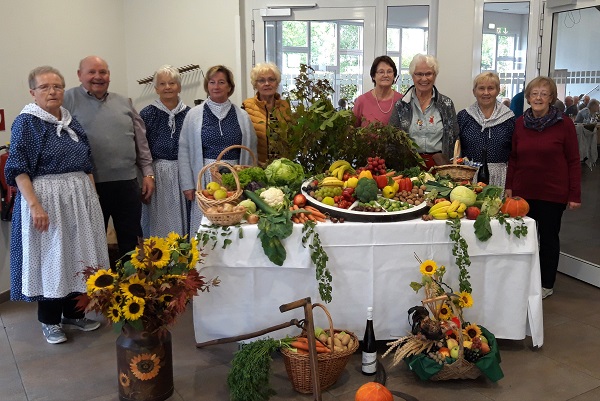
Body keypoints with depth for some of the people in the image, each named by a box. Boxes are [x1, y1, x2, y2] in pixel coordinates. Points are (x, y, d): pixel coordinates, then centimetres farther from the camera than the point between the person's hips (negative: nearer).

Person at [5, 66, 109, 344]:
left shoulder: (72, 121, 11)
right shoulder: (26, 122, -6)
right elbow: (19, 169, -13)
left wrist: (92, 196, 9)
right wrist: (34, 205, -22)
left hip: (80, 198, 6)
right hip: (45, 198, -6)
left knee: (77, 255, 11)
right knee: (49, 256, 3)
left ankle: (74, 314, 26)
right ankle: (49, 321, 18)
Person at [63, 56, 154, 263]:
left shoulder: (124, 103, 13)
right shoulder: (68, 100, -1)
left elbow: (141, 141, 15)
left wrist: (148, 172, 9)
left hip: (127, 183, 4)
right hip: (91, 185, -4)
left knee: (131, 241, 13)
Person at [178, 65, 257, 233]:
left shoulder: (242, 116, 8)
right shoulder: (194, 115, 4)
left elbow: (251, 150, 11)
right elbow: (184, 150, 4)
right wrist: (187, 185, -1)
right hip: (205, 178, -1)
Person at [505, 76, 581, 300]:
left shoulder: (564, 124, -5)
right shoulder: (520, 123, 5)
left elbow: (573, 161, -4)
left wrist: (575, 194, -7)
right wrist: (509, 186, 6)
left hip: (553, 193, -3)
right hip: (523, 191, 3)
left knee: (548, 237, 8)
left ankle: (546, 284, 23)